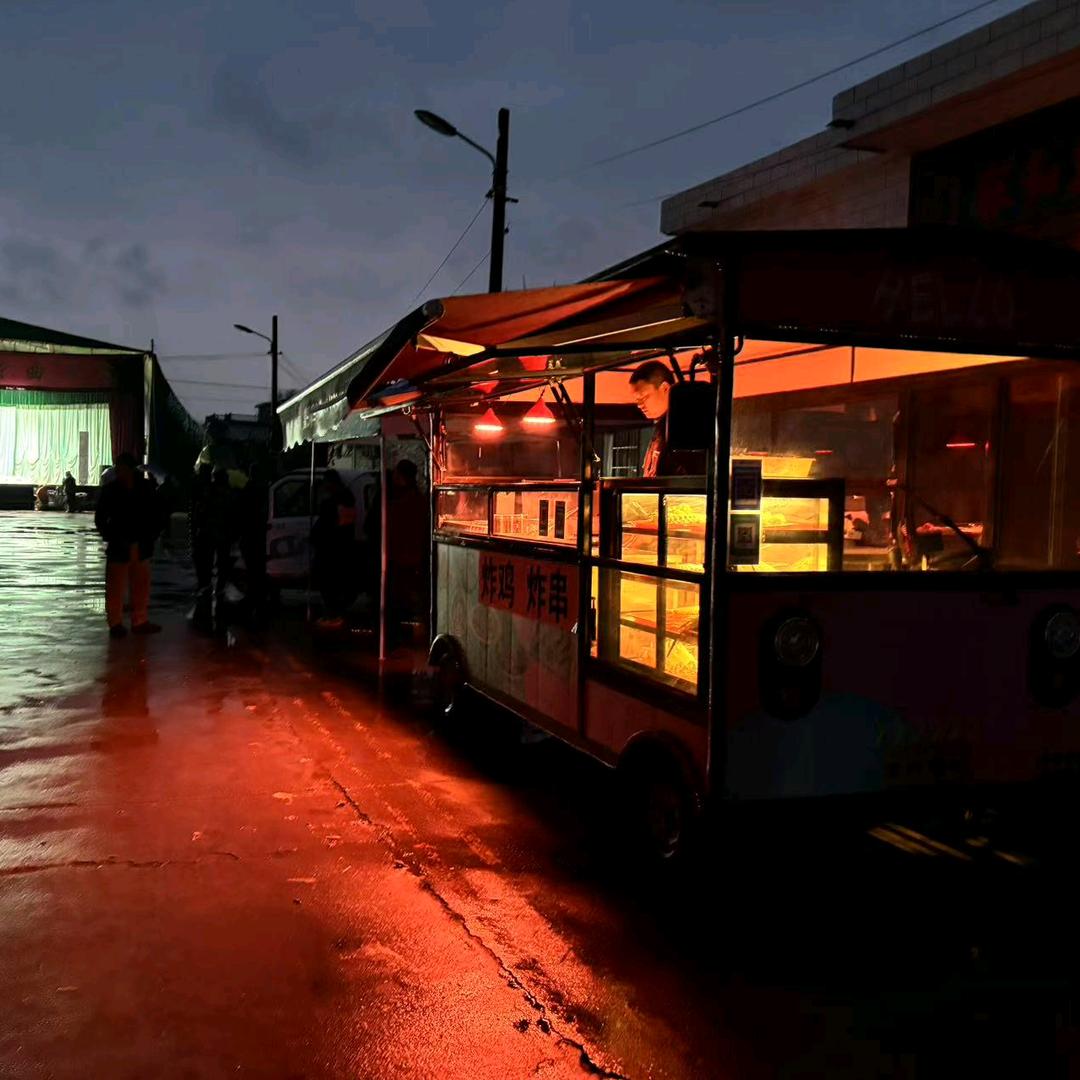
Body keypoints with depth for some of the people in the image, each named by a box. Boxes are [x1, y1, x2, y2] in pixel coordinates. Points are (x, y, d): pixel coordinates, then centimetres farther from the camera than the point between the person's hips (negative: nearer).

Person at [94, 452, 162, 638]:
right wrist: (111, 538, -8)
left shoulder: (144, 489, 1)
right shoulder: (110, 490, -3)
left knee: (141, 586, 8)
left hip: (140, 548, 2)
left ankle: (140, 621, 18)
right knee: (116, 588, 3)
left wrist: (150, 537, -1)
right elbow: (100, 519, 1)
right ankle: (116, 624, 12)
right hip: (119, 548, -2)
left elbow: (152, 516, 9)